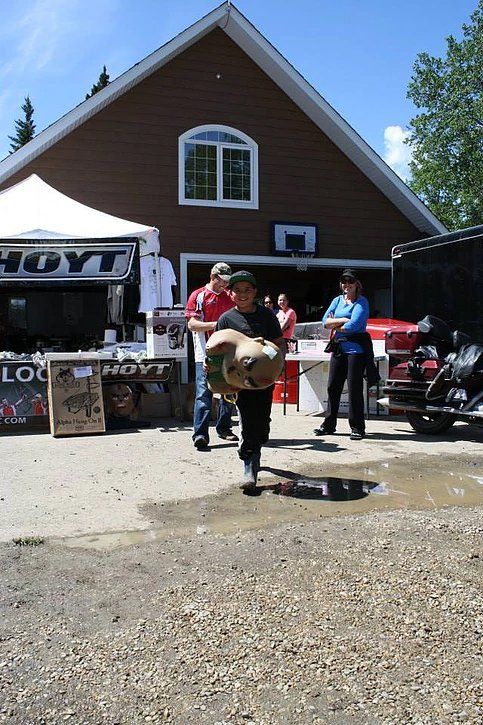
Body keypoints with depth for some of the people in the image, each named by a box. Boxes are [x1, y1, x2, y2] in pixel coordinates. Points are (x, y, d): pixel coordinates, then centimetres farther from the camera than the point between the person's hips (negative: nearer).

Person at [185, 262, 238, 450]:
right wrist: (216, 324, -21)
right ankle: (200, 434, -12)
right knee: (203, 392, -11)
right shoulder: (198, 295, 0)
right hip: (205, 353, -5)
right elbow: (192, 324, -8)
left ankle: (224, 428, 24)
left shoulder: (230, 297, 15)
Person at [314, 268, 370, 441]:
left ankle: (357, 428, 5)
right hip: (338, 349, 6)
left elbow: (353, 325, -18)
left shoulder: (361, 302, -4)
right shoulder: (337, 300, 15)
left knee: (354, 388, -4)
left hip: (355, 349, -6)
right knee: (333, 387, 8)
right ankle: (329, 424, 18)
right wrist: (343, 320, -11)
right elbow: (325, 321, 3)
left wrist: (335, 326, -4)